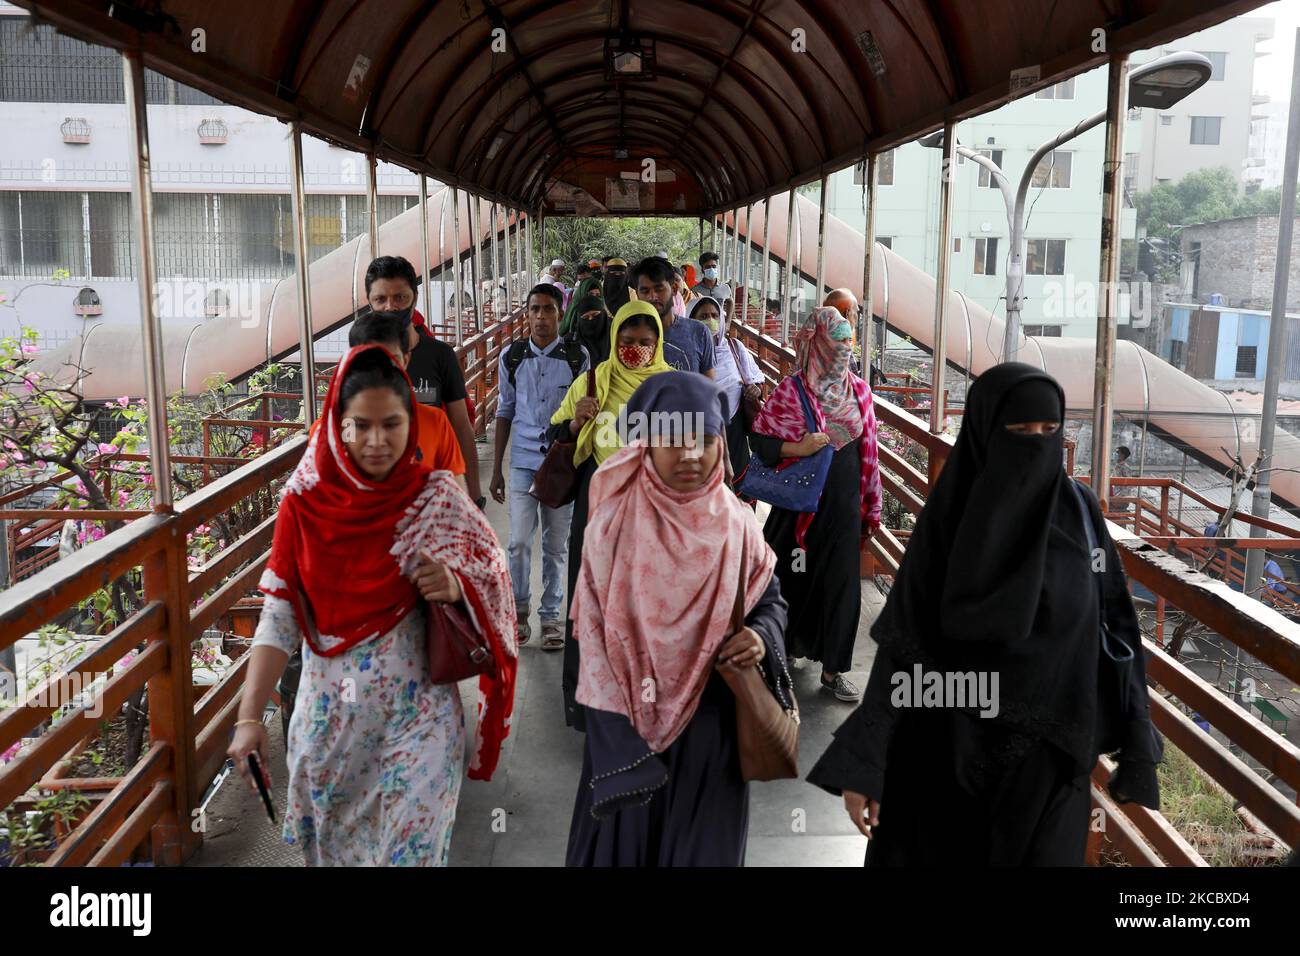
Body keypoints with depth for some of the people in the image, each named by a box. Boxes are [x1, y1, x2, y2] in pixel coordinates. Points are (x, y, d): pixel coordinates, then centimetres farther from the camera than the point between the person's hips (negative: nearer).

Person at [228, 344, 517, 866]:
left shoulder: (439, 497, -8)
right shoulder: (306, 502, -5)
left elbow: (493, 587, -1)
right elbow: (279, 616, -6)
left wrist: (454, 587, -23)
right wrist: (249, 717, -12)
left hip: (418, 711, -1)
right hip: (329, 711, 2)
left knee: (411, 848, 0)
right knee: (330, 845, 16)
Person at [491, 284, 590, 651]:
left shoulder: (577, 357, -1)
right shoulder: (511, 357, 3)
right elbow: (505, 411, 10)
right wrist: (496, 469, 9)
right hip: (523, 462, 1)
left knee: (556, 545, 6)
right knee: (519, 542, -5)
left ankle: (550, 616, 20)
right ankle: (518, 610, 15)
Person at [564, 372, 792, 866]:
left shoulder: (735, 524, -4)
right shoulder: (614, 521, -10)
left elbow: (770, 598, 9)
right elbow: (592, 628, -8)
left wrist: (762, 637, -15)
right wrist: (621, 737, -12)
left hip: (711, 721, 2)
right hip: (628, 721, -1)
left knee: (702, 840, 15)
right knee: (625, 835, 13)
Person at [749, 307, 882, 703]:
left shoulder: (859, 390, 4)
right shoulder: (792, 391, -10)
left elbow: (867, 450, 9)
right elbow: (759, 440, -8)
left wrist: (872, 505, 10)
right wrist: (800, 448, -23)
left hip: (844, 502, 4)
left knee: (840, 581, 6)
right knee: (795, 577, 9)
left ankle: (832, 668, 17)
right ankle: (783, 646, 32)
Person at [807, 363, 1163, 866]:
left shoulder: (1080, 509, -1)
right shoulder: (946, 519, -9)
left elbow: (1114, 627, 2)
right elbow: (903, 642, -10)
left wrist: (1137, 744, -1)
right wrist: (863, 761, -15)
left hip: (1049, 753, 2)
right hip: (952, 750, -2)